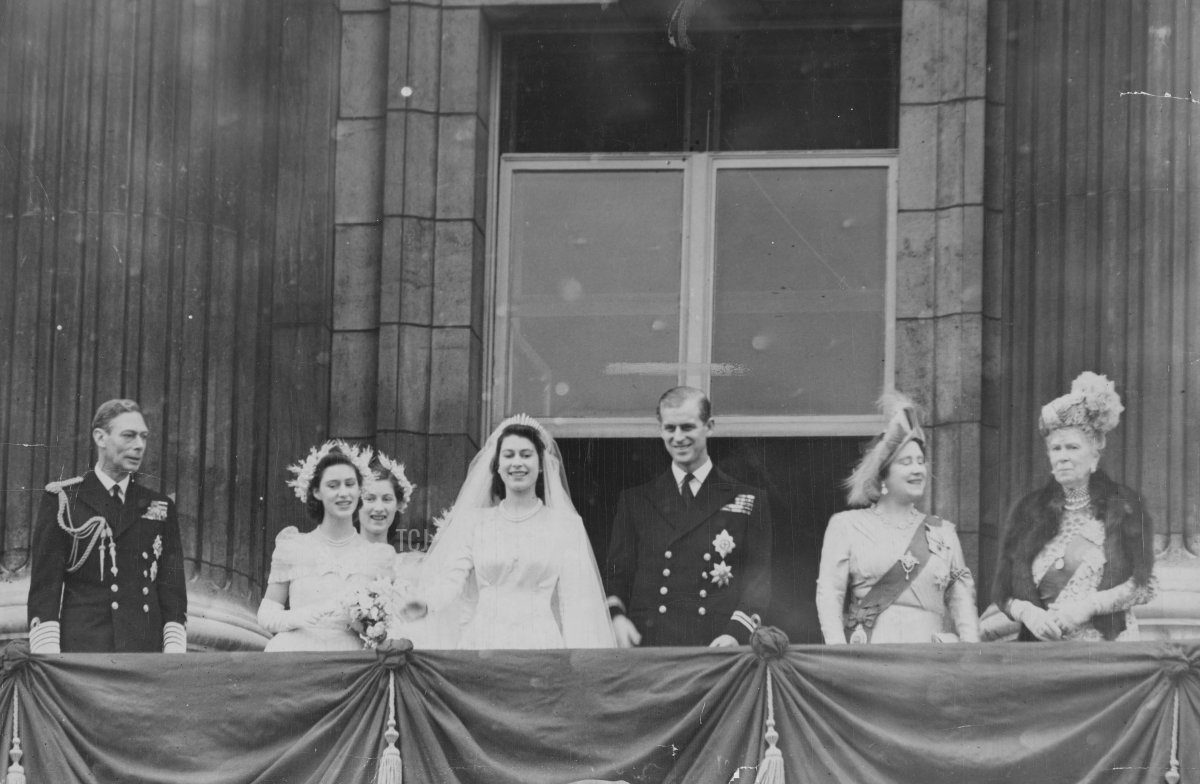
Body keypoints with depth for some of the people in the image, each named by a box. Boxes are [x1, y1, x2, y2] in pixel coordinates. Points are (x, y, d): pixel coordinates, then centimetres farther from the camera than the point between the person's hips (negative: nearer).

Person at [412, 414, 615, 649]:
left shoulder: (566, 524, 6)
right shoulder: (473, 521, 10)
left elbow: (575, 601, 2)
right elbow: (452, 577, -2)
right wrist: (422, 600, -23)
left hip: (541, 643, -1)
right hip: (482, 642, 1)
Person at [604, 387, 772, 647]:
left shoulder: (748, 501, 10)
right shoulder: (635, 501, 15)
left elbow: (758, 583, 6)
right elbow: (616, 574, 14)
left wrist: (736, 634, -10)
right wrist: (616, 615, -7)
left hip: (718, 650, -1)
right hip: (648, 649, 1)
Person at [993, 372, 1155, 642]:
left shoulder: (1123, 506, 5)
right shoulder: (1030, 510, 11)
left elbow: (1143, 586, 0)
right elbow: (1003, 591, 9)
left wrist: (1088, 606, -12)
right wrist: (1027, 612, -11)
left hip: (1108, 650, -3)